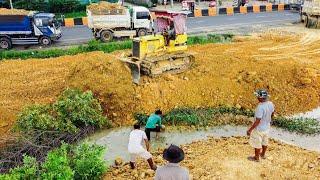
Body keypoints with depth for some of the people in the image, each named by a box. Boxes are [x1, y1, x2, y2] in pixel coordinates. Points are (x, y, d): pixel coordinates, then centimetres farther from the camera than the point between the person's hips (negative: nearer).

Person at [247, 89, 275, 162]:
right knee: (264, 141, 26)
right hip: (267, 127, 8)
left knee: (257, 144, 14)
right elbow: (272, 114, 8)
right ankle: (263, 154, 47)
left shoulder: (260, 107, -35)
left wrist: (250, 129, -21)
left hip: (259, 129, -8)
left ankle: (256, 157, 32)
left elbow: (257, 121, -31)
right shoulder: (270, 104, -10)